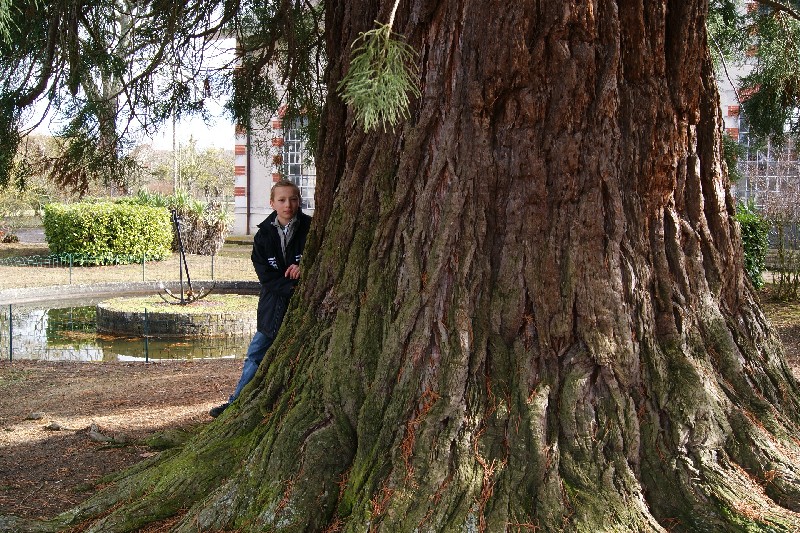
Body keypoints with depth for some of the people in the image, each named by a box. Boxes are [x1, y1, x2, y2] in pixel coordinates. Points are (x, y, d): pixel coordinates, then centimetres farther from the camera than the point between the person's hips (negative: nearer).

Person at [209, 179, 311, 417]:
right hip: (273, 306, 3)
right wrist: (294, 287, -19)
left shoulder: (311, 228, -8)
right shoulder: (264, 234, -1)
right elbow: (266, 276, -5)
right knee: (256, 355, 10)